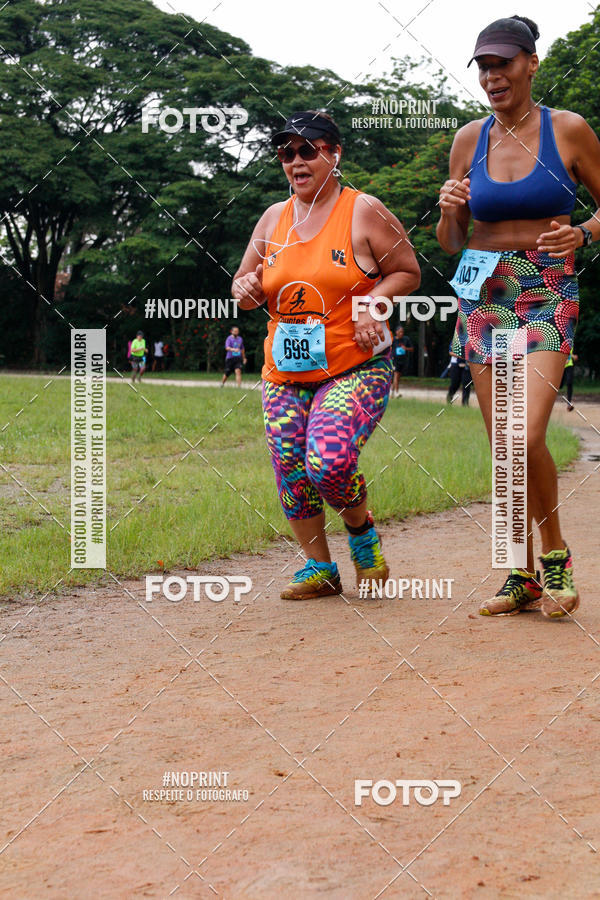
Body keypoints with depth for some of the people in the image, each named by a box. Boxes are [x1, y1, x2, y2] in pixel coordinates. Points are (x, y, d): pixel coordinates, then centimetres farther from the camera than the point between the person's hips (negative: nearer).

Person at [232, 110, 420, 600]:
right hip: (285, 374, 5)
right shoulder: (274, 218, 12)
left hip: (356, 367, -5)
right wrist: (247, 289, -4)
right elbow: (246, 283, 20)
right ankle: (319, 568, 21)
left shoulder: (364, 212, -2)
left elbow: (408, 272, 2)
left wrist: (372, 302, -15)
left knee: (328, 463, -23)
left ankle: (362, 528, 9)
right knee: (291, 476, 2)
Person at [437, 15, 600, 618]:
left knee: (526, 439, -19)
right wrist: (449, 210, -9)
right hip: (483, 297, 4)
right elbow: (450, 243, 13)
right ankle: (524, 577, 15)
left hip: (547, 297, -3)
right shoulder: (469, 139, 7)